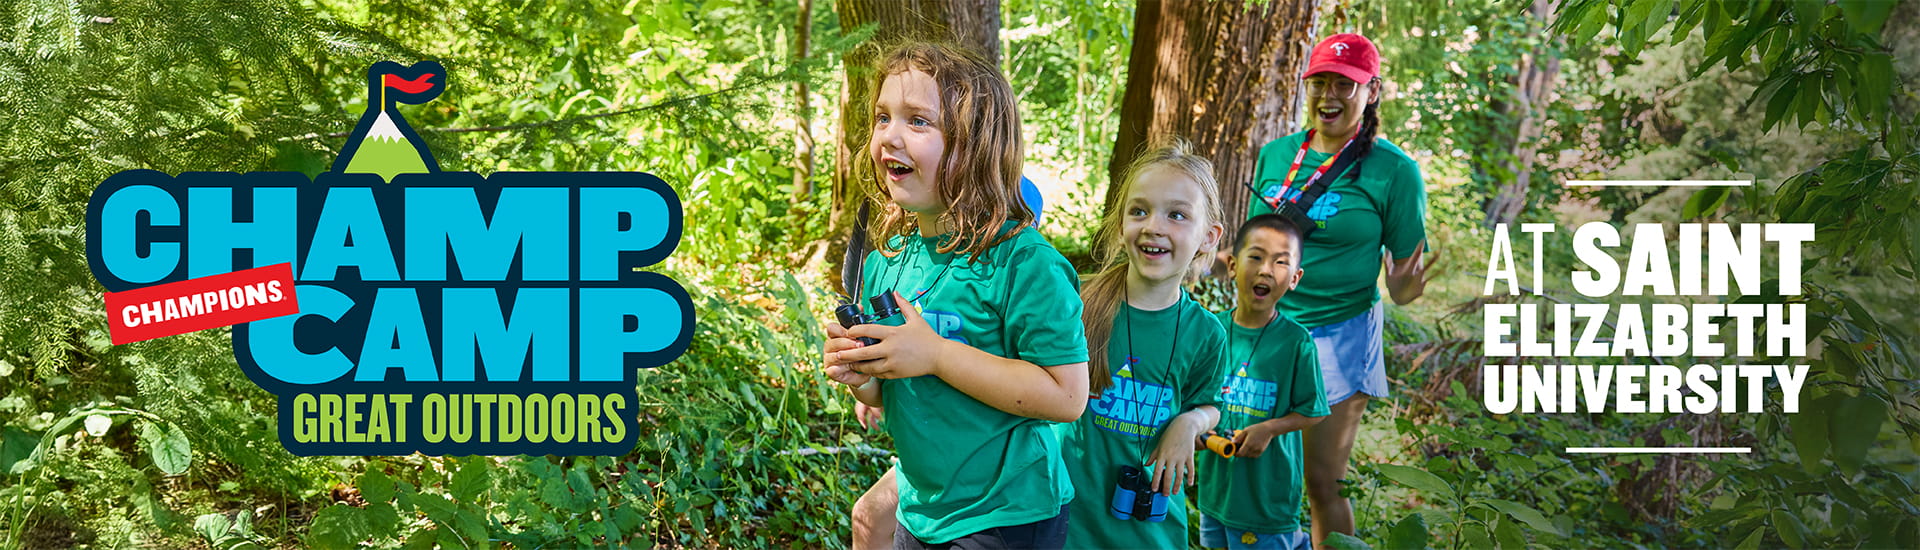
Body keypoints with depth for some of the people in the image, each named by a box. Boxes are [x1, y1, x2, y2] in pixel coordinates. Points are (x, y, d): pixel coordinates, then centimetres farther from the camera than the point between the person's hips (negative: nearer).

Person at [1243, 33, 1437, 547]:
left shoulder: (1393, 171, -9)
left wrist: (1404, 289, -26)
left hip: (1337, 337, -4)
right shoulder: (1275, 155, 4)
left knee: (1321, 484, 2)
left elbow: (1406, 269, -5)